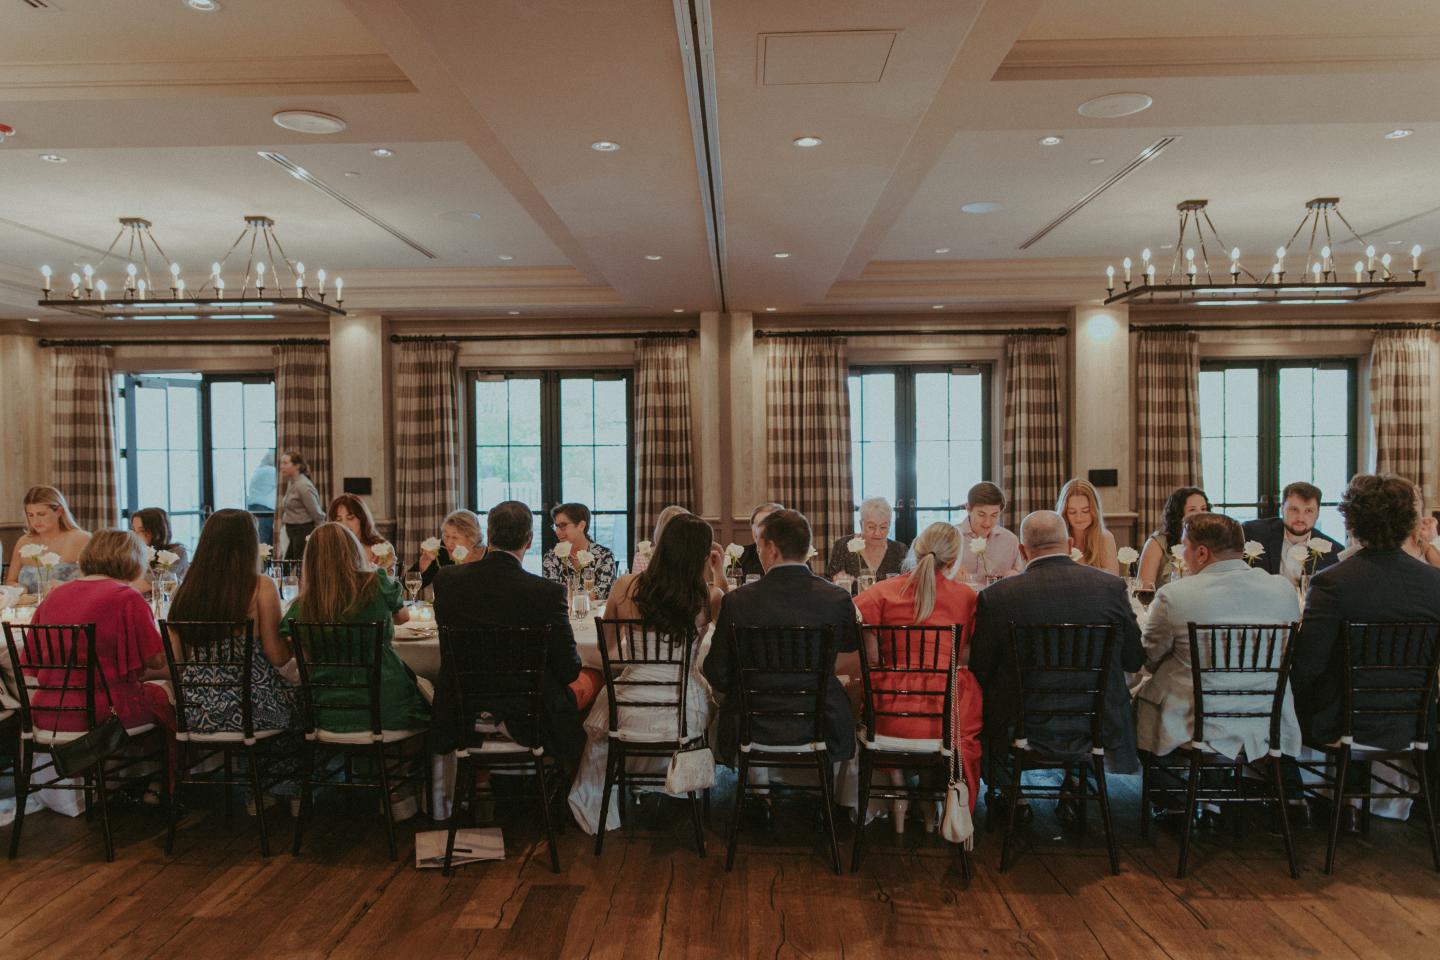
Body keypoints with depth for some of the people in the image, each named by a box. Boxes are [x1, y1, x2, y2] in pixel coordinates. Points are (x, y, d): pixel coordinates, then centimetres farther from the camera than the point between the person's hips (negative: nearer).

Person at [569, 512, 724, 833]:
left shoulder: (625, 587, -6)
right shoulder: (709, 597, -9)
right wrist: (717, 578, 16)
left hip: (628, 715, 0)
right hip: (685, 716, 0)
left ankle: (599, 813, 52)